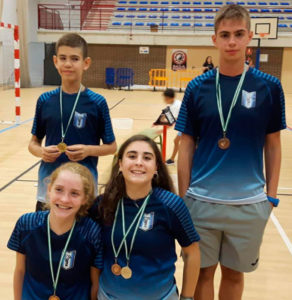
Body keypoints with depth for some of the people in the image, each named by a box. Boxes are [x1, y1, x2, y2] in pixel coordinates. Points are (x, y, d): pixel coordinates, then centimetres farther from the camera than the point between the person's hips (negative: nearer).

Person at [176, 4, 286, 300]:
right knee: (202, 272, 14)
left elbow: (273, 145, 3)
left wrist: (271, 195, 2)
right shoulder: (198, 87, -3)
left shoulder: (269, 87, -3)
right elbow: (186, 146, 1)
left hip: (249, 203, 0)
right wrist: (183, 197, -1)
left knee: (234, 273, 17)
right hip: (202, 200, 0)